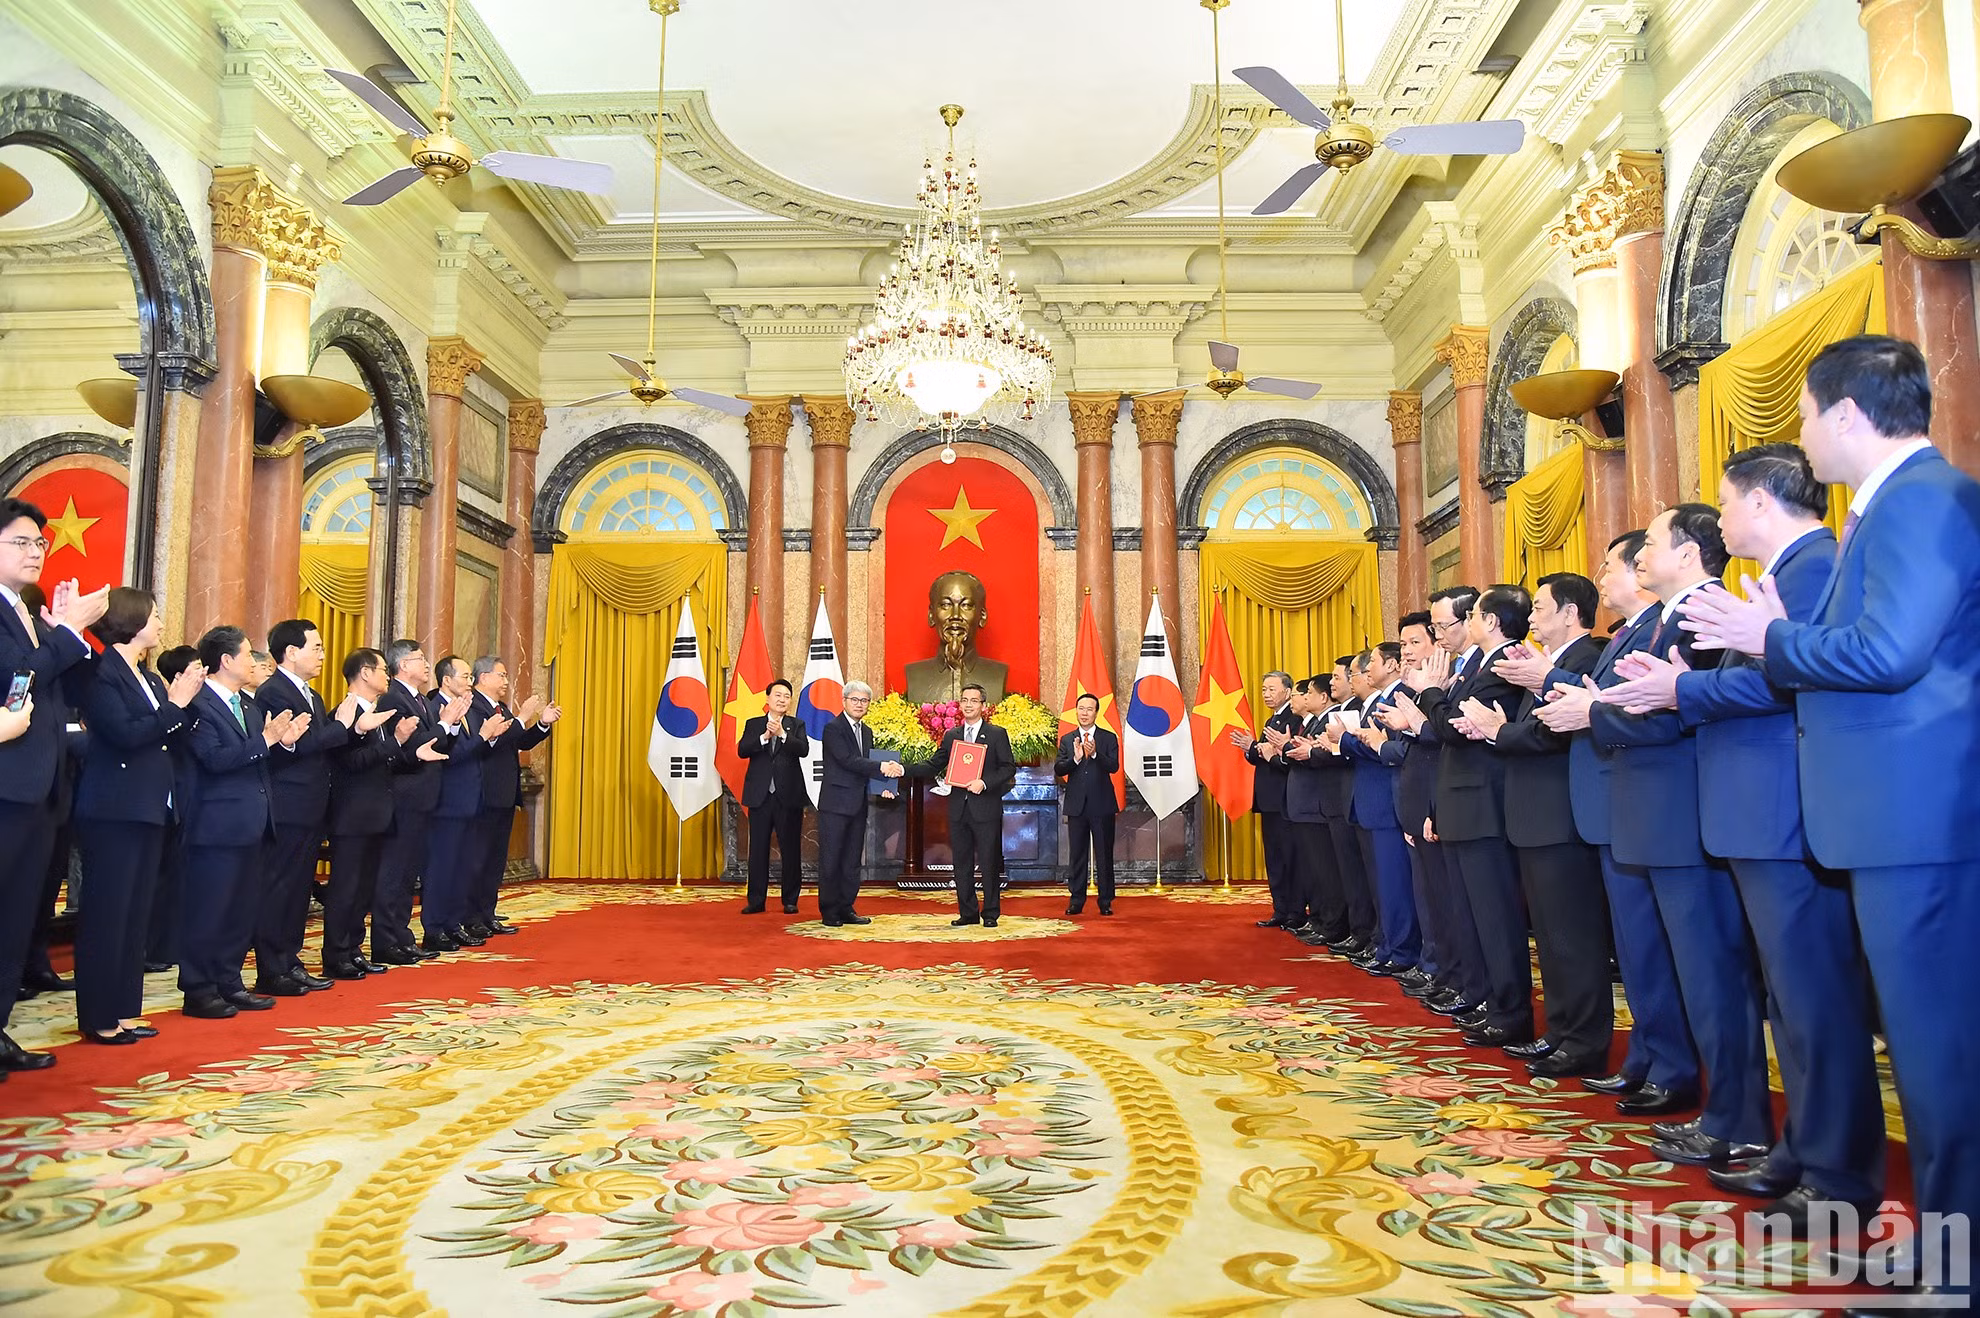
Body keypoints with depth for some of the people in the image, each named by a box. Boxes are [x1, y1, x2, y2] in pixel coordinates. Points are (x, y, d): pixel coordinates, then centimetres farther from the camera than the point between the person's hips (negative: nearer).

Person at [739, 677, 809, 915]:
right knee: (758, 849, 4)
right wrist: (765, 736, -19)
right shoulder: (753, 724, 10)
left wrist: (782, 734, -23)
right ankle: (756, 900, 12)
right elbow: (742, 750, -6)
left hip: (788, 795, -1)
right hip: (760, 796, 1)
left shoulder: (796, 725, 7)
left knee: (791, 849, 2)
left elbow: (804, 750, -10)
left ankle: (790, 900, 12)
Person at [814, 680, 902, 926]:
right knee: (830, 859, -2)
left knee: (852, 860, 11)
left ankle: (846, 909, 18)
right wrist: (882, 767, -24)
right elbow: (847, 761, -19)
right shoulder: (833, 728, -9)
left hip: (858, 804, 8)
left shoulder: (867, 732, 16)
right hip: (835, 804, -7)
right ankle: (829, 912, 5)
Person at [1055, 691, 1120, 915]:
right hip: (1076, 805, 2)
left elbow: (1114, 767, -11)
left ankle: (1106, 901, 11)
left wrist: (1095, 753, -28)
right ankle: (1076, 900, 14)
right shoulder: (1067, 740, 7)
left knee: (1104, 855, 3)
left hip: (1102, 805, -2)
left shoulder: (1109, 738, 3)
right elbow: (1058, 771, -3)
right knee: (1077, 855, 7)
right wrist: (1075, 758, -21)